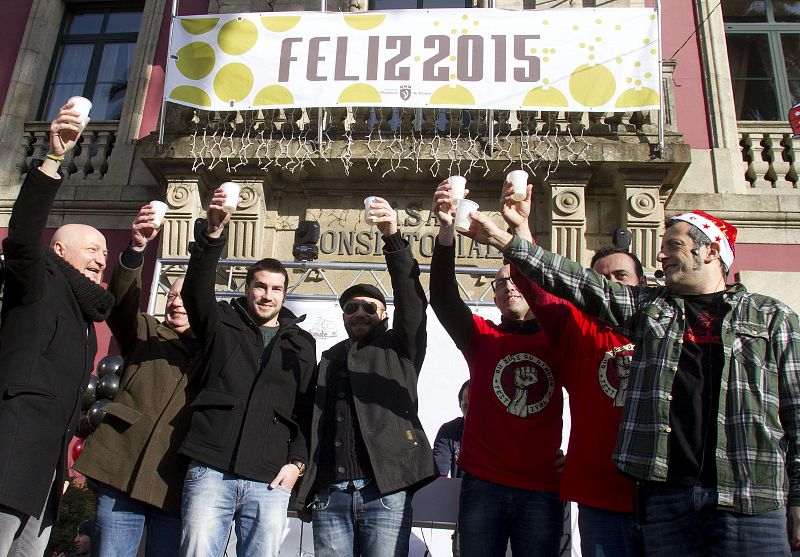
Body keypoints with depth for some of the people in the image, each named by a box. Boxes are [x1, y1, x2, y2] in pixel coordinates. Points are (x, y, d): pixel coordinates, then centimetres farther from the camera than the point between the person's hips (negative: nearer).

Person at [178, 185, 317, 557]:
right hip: (210, 472, -1)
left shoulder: (302, 343, 16)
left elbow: (307, 408, 12)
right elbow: (196, 289, -6)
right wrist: (213, 233, -20)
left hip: (269, 482, 1)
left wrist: (297, 461, 0)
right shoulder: (221, 324, 13)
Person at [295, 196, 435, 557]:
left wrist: (393, 239, -17)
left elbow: (411, 299, -5)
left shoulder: (400, 347, 11)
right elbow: (314, 420, 18)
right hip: (330, 495, 3)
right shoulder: (330, 359, 22)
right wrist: (309, 485, 5)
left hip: (386, 492, -3)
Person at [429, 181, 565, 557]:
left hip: (541, 487, 0)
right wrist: (446, 231, -25)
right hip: (483, 483, 0)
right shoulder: (482, 338, 3)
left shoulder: (556, 341, 9)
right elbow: (442, 297, -11)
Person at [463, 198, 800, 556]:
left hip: (749, 498, -1)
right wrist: (503, 241, -1)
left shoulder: (771, 317, 9)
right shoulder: (649, 307, 14)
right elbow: (577, 284, 5)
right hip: (665, 490, 2)